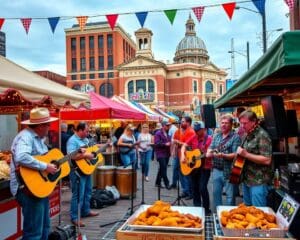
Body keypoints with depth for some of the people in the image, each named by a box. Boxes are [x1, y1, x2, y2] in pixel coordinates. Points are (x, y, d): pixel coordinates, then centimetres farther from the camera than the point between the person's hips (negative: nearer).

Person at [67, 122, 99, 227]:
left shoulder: (85, 139, 12)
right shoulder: (72, 141, -17)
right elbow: (72, 156, -30)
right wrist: (86, 155, -28)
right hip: (77, 171, -10)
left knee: (87, 192, 20)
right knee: (78, 194, -5)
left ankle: (86, 211, 35)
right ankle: (75, 217, 4)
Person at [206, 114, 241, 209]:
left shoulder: (235, 137, -8)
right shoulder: (216, 136, 11)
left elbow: (235, 154, -14)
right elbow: (211, 148, 10)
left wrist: (223, 155, -28)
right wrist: (209, 152, -13)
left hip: (229, 171, -5)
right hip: (216, 170, 6)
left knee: (230, 195, 5)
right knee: (216, 193, 16)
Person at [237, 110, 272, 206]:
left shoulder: (262, 135, -17)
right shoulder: (248, 135, 10)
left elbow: (267, 160, -23)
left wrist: (246, 154, -26)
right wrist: (240, 153, 7)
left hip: (258, 181, -9)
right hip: (247, 179, 9)